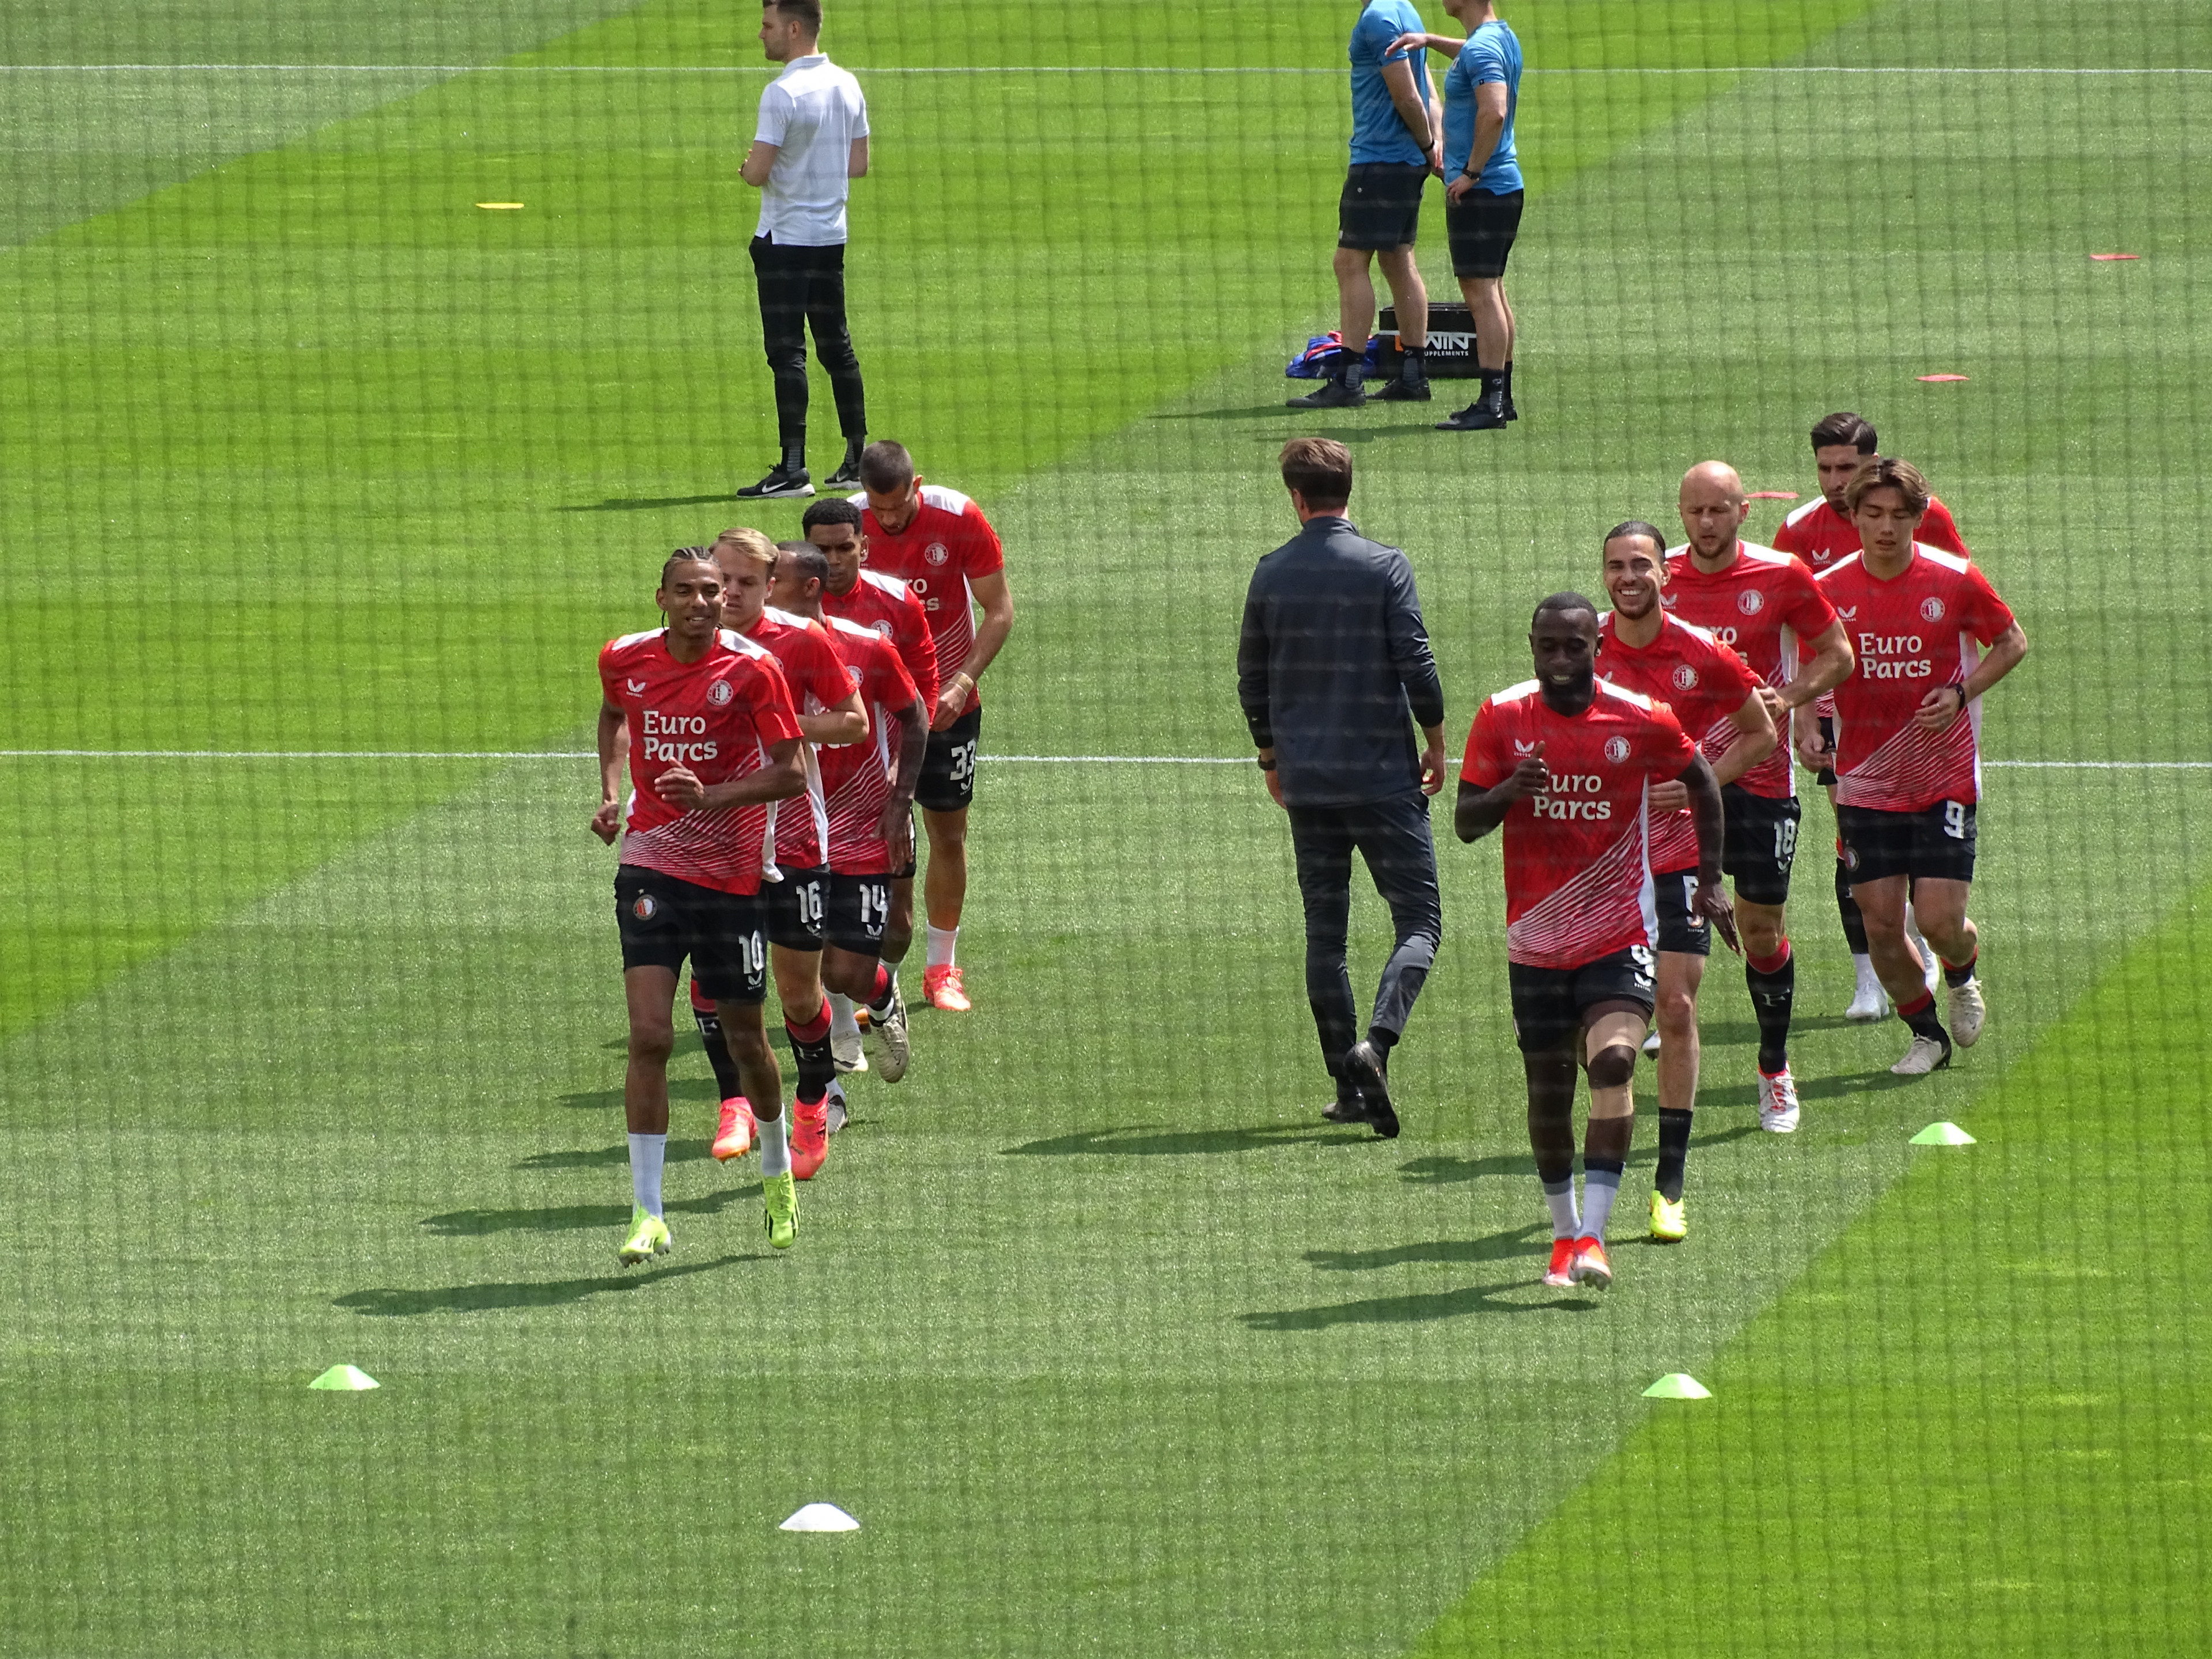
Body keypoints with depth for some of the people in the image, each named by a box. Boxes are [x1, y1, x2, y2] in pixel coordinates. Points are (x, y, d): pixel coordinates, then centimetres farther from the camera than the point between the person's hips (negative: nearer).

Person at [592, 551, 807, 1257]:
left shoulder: (752, 670, -11)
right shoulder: (624, 660, -1)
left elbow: (792, 773, -10)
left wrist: (712, 797, -24)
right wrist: (612, 790, 8)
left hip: (731, 874, -1)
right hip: (650, 862, 1)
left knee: (743, 1037, 11)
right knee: (649, 1035, -13)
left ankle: (777, 1171, 40)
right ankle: (647, 1214, -10)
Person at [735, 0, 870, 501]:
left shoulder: (783, 93, -17)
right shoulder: (847, 86, 7)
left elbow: (758, 173, -20)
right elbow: (859, 164, 12)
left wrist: (748, 167, 2)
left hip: (785, 238, -8)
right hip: (832, 235, 8)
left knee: (787, 352, -7)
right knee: (837, 347, 15)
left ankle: (793, 469, -11)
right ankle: (858, 459, 19)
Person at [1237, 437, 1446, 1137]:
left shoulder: (1272, 573, 3)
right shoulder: (1384, 567, -7)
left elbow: (1252, 675, 11)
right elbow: (1416, 661, -10)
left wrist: (1271, 755, 24)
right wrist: (1435, 741, 5)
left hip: (1306, 781, 3)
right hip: (1383, 776, -3)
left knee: (1324, 929, 11)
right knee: (1419, 921, 0)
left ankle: (1349, 1086, 9)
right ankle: (1376, 1041, -24)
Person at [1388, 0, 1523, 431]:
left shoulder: (1480, 49, -18)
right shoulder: (1502, 36, 12)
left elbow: (1494, 112, -32)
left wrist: (1472, 173, -24)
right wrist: (1430, 41, 29)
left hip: (1479, 190, -10)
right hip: (1505, 185, 10)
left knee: (1481, 294, -10)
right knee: (1492, 291, 15)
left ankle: (1490, 404, -13)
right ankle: (1502, 397, 20)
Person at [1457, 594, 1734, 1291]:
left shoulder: (1642, 721, -6)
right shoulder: (1502, 717, -2)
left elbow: (1702, 782, 13)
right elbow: (1465, 823, 0)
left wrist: (1710, 880, 11)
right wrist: (1506, 791, -22)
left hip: (1620, 937, -3)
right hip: (1536, 939, 3)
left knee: (1613, 1062, -23)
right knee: (1548, 1092, 10)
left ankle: (1592, 1236, -25)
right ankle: (1565, 1232, 30)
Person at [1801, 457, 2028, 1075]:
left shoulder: (1956, 581, -7)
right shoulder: (1829, 590, -4)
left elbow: (2012, 642, 7)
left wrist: (1961, 693, -9)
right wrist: (1805, 727, -9)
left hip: (1944, 778, -2)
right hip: (1864, 781, 2)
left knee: (1939, 920, -8)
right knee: (1880, 924, -1)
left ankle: (1963, 974, 29)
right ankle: (1926, 1031, 23)